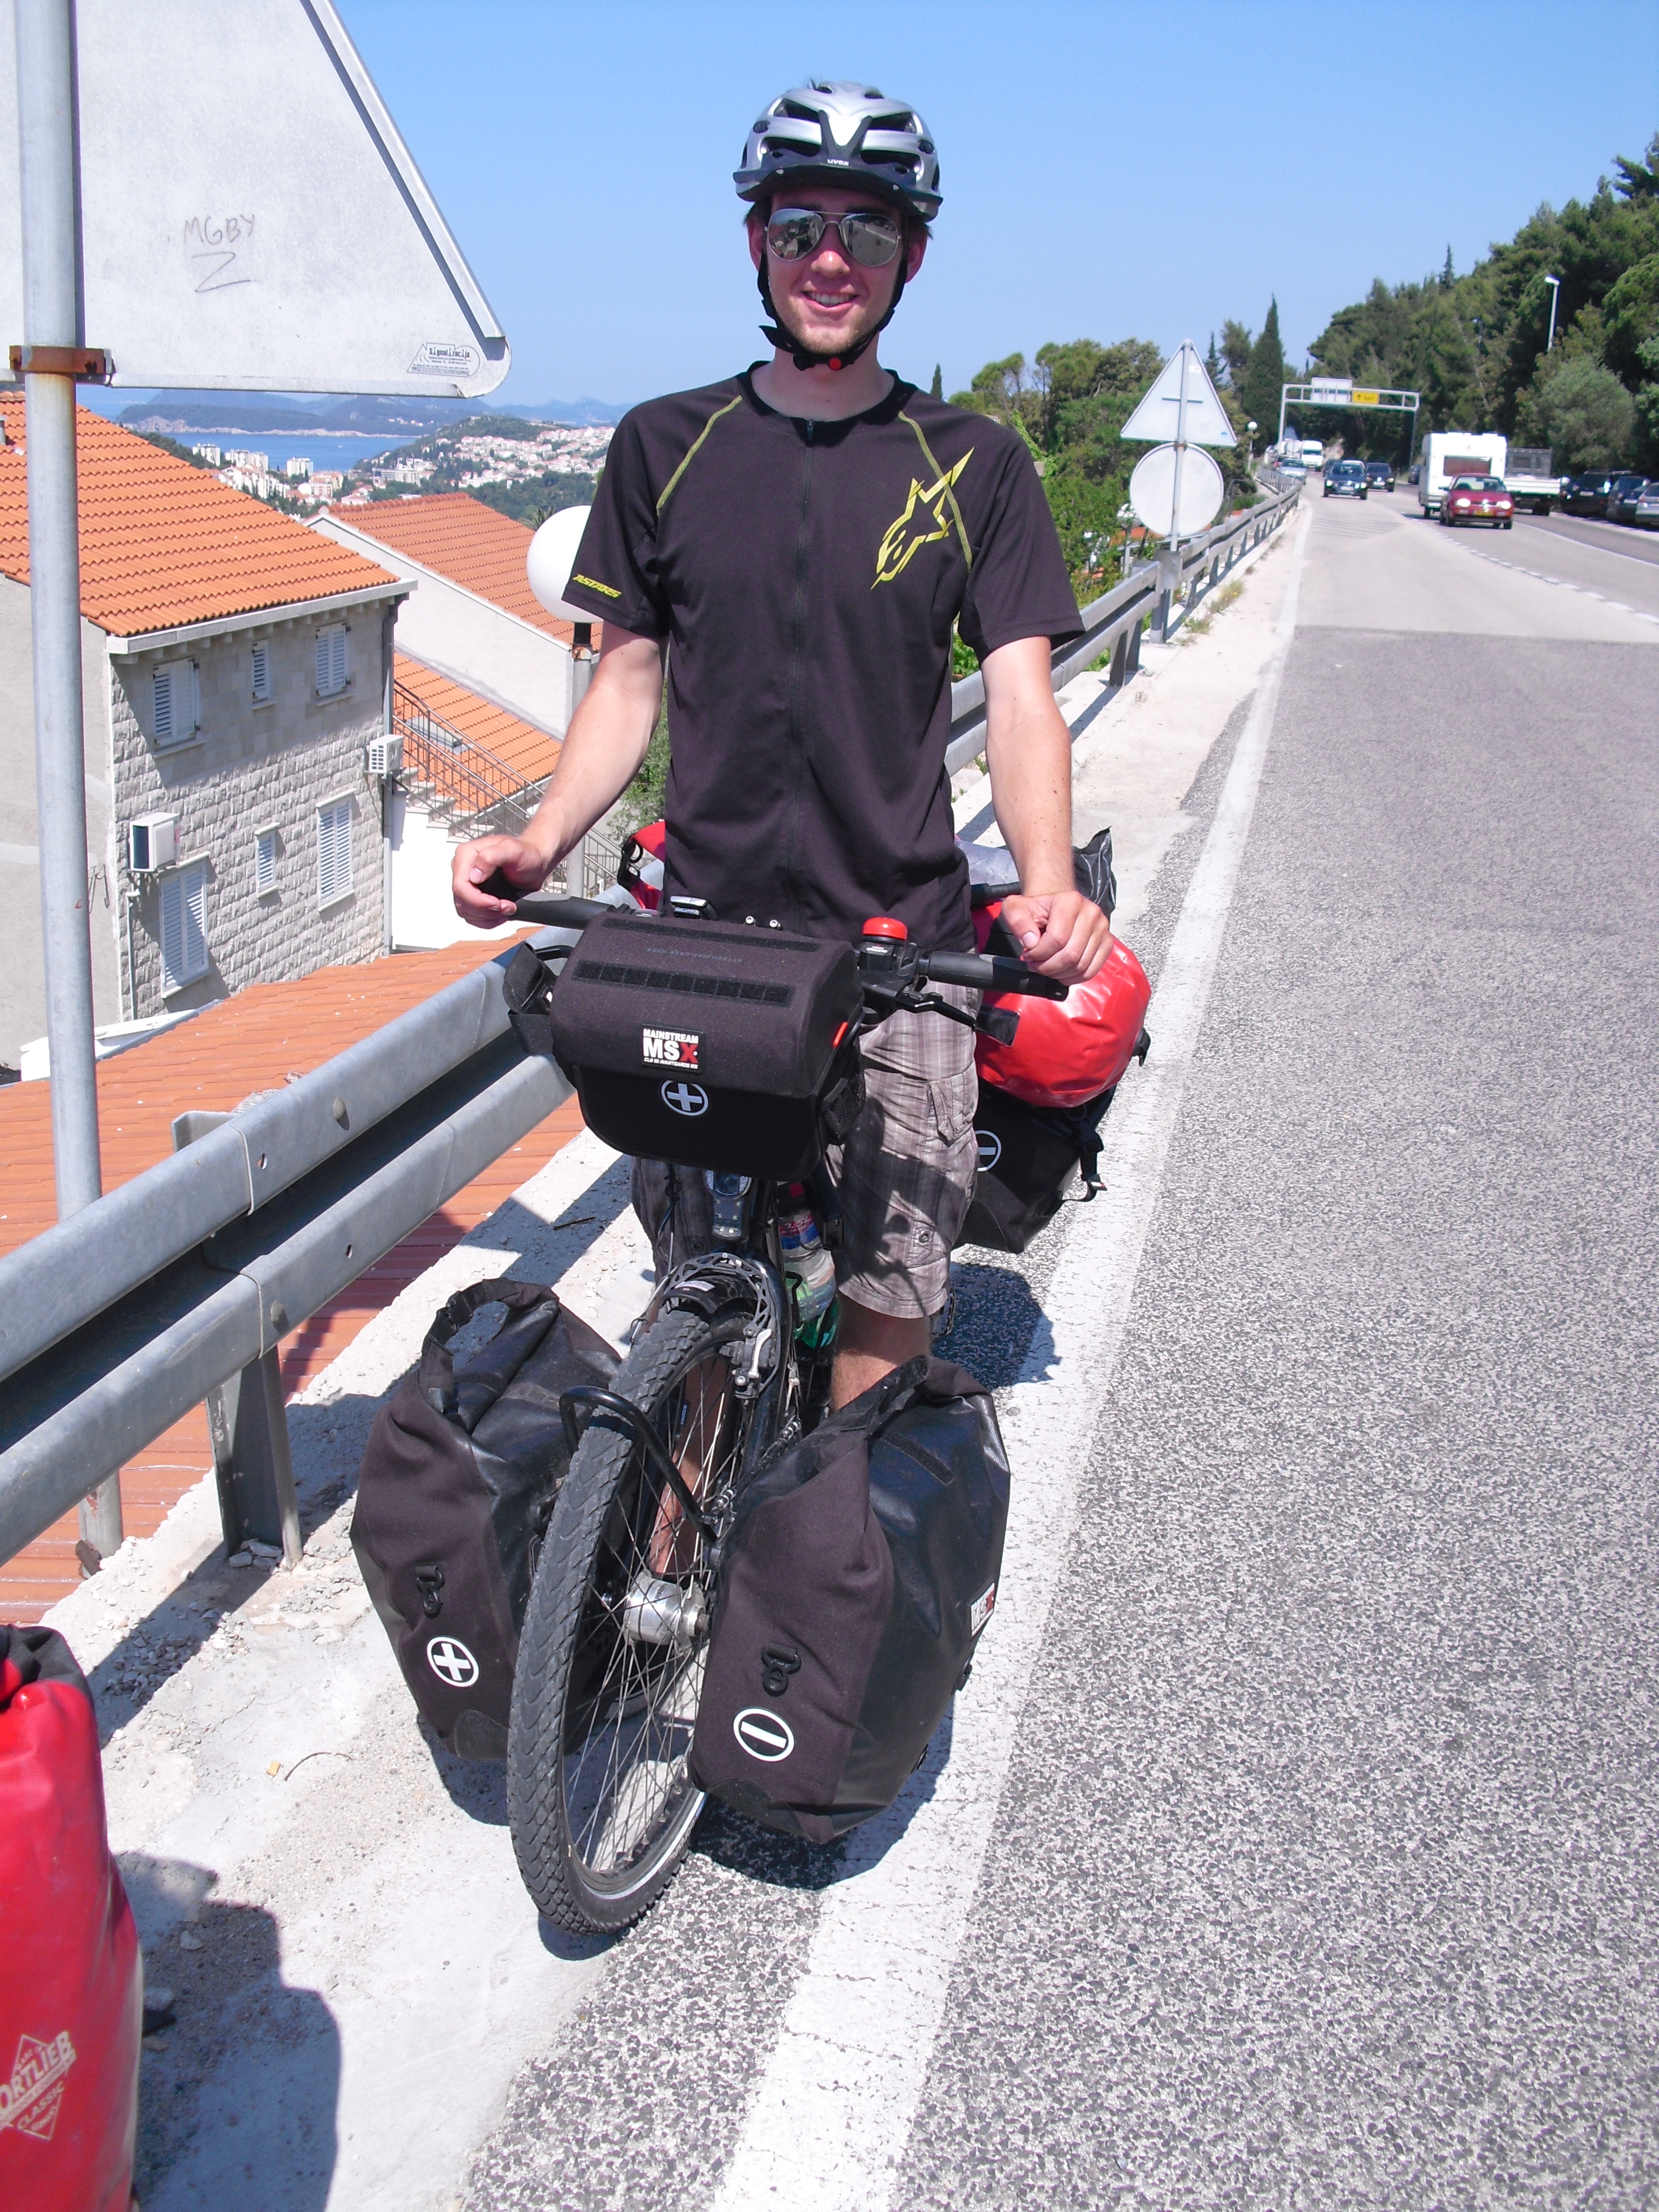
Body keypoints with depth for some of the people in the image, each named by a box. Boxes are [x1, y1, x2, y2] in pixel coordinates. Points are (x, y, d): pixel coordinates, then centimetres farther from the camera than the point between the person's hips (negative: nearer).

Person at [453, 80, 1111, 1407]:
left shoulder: (973, 466, 4)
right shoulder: (667, 447, 9)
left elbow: (1020, 699, -3)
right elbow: (629, 682, 11)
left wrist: (1051, 885, -22)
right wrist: (542, 839, -7)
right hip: (701, 937, 1)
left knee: (890, 1301, -3)